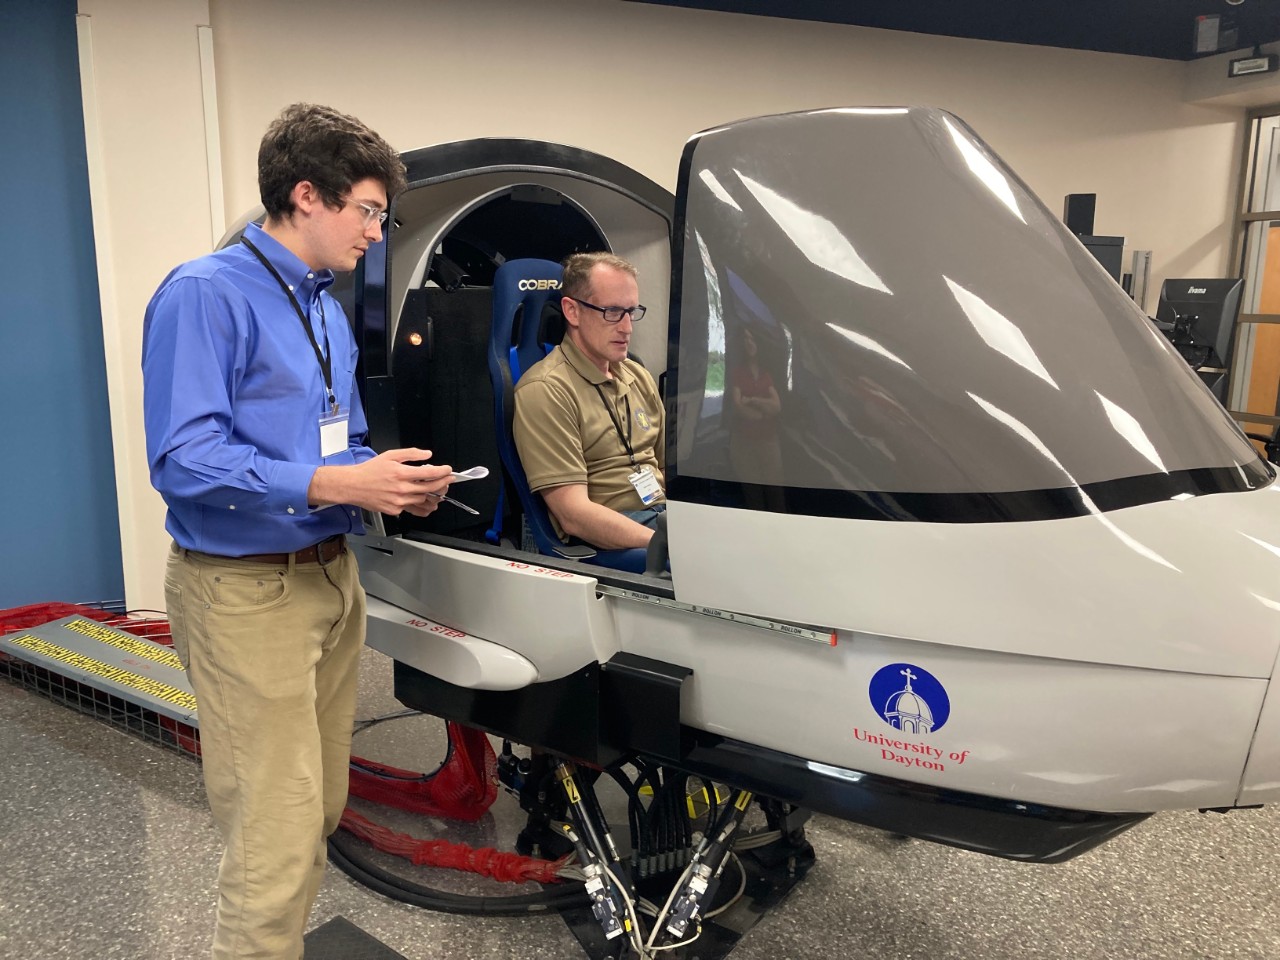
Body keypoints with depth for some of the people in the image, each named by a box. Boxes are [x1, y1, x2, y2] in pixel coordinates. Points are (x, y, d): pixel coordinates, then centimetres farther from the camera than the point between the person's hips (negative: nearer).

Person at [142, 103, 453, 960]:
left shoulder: (329, 310, 16)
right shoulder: (205, 294, -12)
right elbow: (182, 459, -20)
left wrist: (394, 484, 2)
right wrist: (334, 484, -24)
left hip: (332, 579, 9)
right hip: (247, 595, -8)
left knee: (321, 812, 17)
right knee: (278, 830, -5)